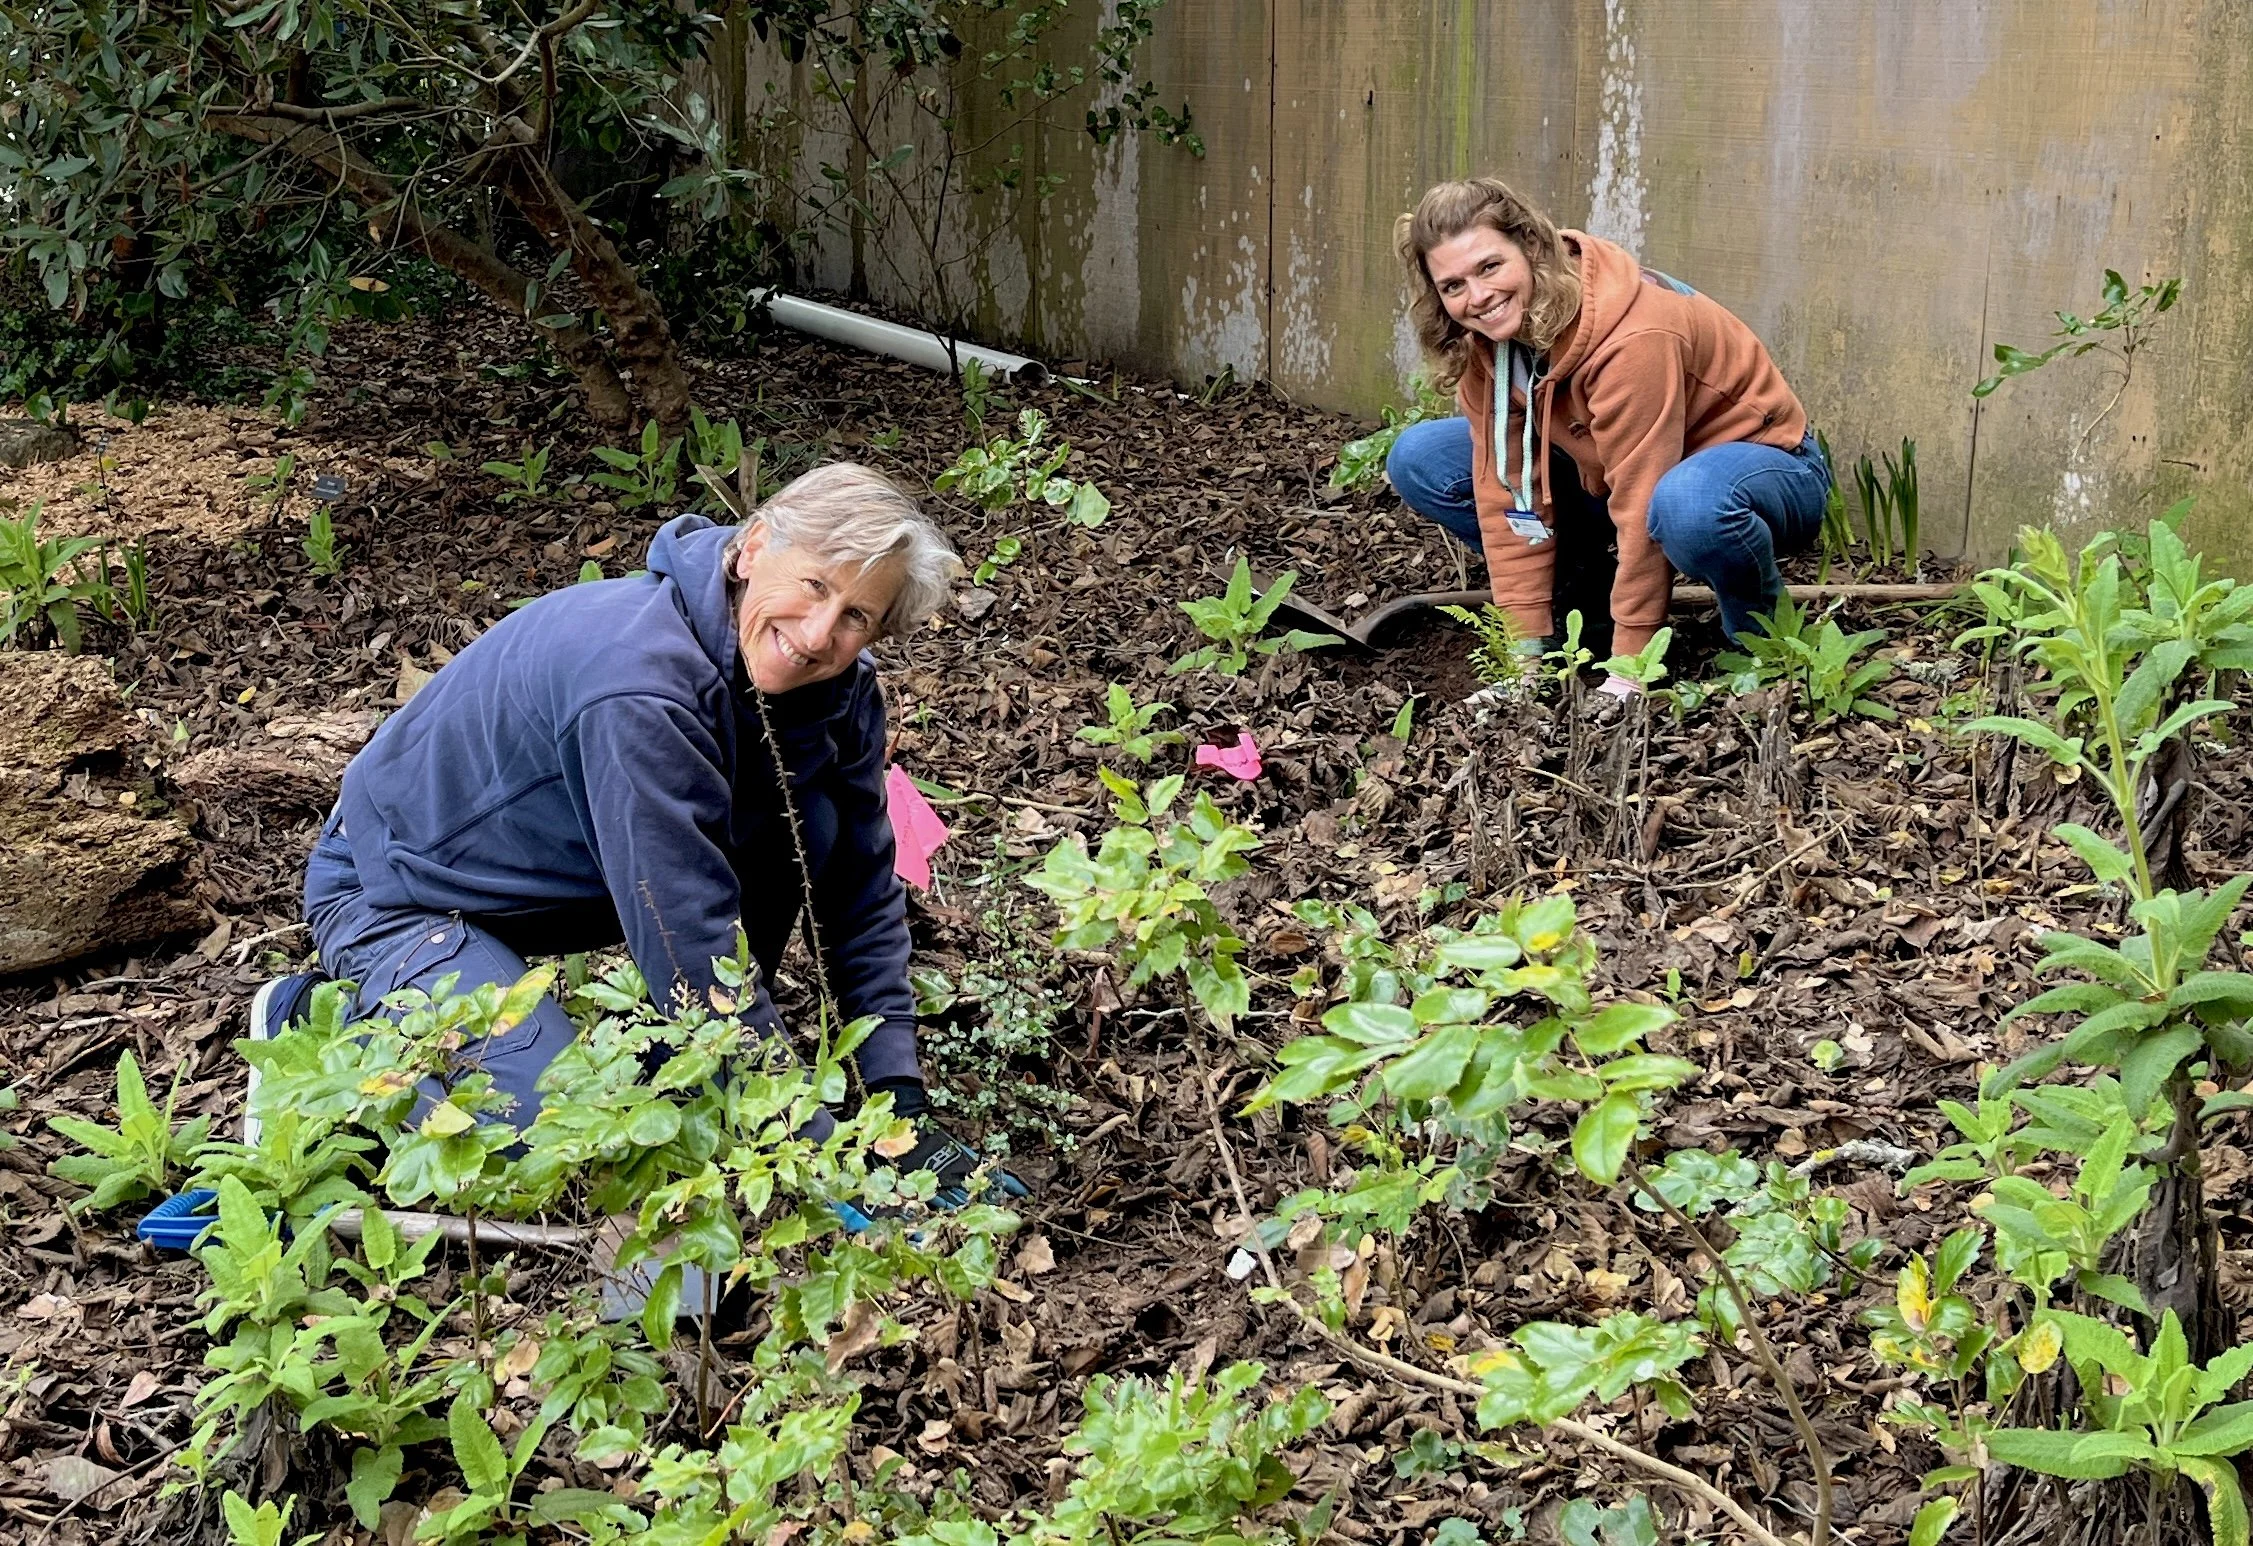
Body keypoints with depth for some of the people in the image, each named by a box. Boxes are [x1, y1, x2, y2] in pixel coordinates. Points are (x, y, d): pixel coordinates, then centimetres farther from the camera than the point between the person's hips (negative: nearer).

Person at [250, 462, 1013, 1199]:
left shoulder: (836, 691, -12)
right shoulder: (637, 684, -36)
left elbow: (863, 896, -4)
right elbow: (691, 939, -35)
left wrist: (898, 1101, -13)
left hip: (563, 881, 7)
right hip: (399, 889, -7)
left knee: (814, 825, -13)